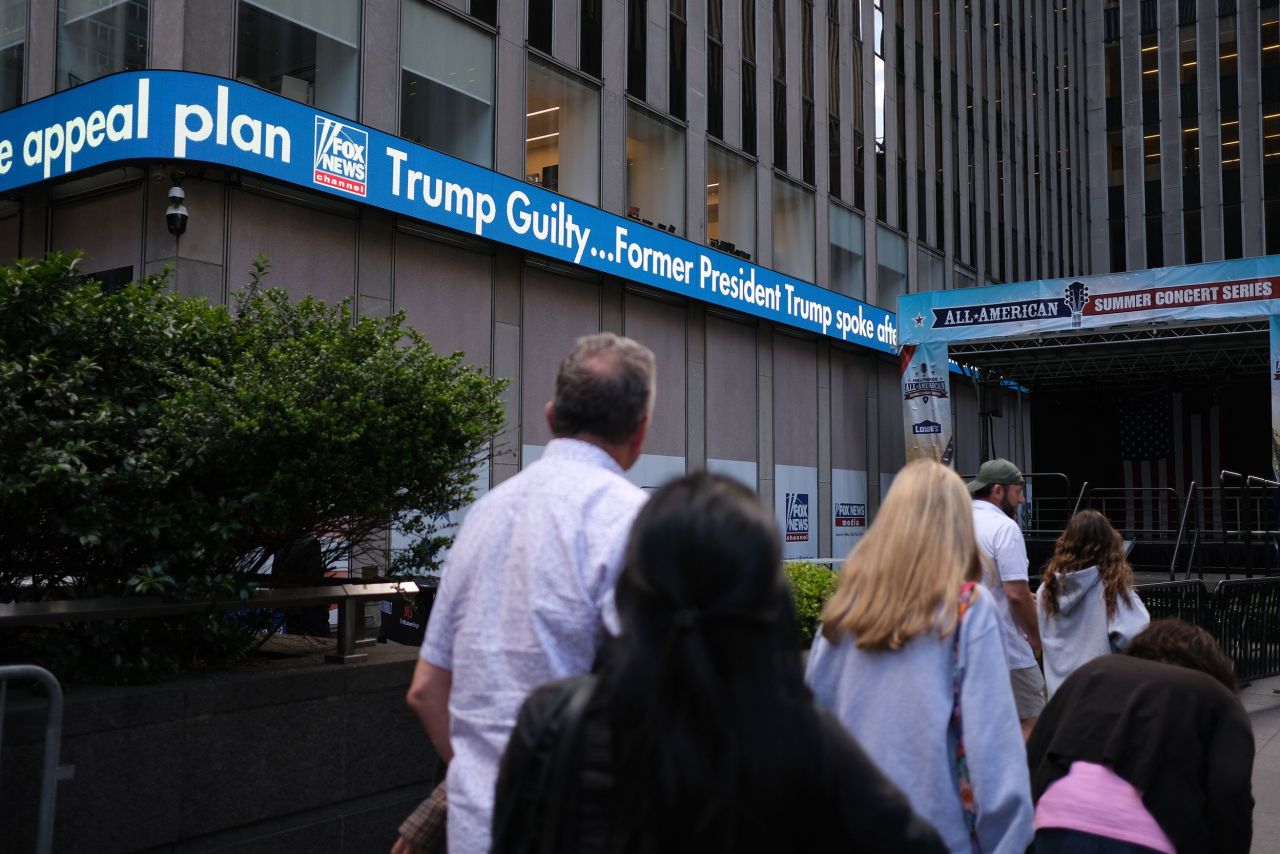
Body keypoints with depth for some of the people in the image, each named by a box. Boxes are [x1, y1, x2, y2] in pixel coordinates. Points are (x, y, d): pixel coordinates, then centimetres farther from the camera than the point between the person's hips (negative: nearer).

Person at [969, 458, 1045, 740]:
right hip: (1004, 644, -8)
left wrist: (1026, 597, 22)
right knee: (1030, 720, 2)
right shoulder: (1004, 527, -14)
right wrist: (1035, 634, -5)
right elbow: (1016, 593, -20)